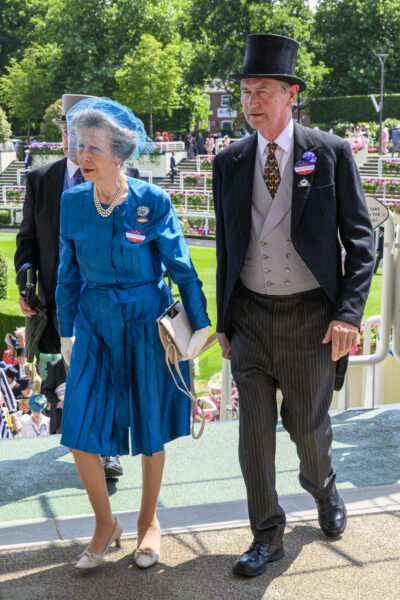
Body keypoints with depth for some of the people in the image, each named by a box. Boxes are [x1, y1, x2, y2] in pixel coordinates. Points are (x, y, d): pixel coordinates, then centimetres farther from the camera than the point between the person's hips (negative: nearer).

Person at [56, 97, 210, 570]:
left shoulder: (153, 202, -12)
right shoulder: (73, 202, -2)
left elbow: (181, 267, -4)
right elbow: (68, 275, 7)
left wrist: (200, 324, -2)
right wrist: (66, 333, 11)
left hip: (147, 327, -3)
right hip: (95, 327, 3)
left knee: (151, 431, 10)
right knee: (79, 433, -1)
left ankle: (149, 521, 33)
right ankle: (105, 524, 22)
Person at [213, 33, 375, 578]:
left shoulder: (331, 153, -4)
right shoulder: (229, 162, 4)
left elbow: (360, 238, -4)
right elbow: (225, 247, 10)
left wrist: (349, 313, -13)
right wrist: (222, 323, 10)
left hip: (311, 315, -2)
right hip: (250, 315, 3)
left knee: (308, 425, 11)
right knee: (255, 430, 6)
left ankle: (323, 490, 44)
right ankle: (267, 537, 23)